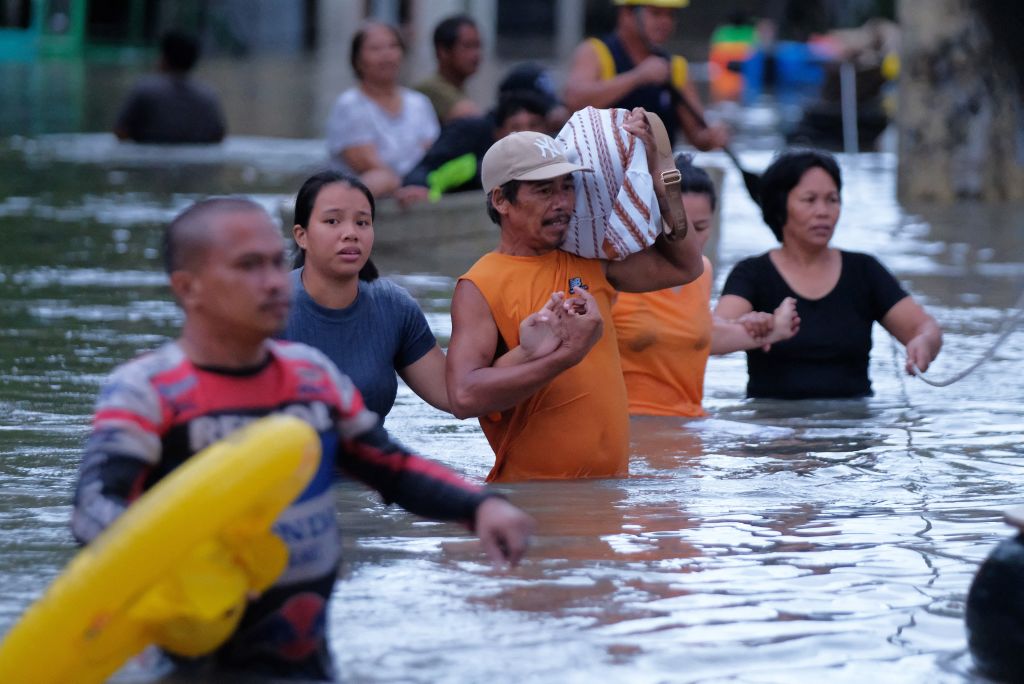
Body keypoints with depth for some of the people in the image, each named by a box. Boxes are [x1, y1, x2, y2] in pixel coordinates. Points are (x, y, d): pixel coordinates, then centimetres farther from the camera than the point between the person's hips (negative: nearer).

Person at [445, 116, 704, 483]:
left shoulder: (587, 261, 13)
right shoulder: (480, 287, -5)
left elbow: (683, 267, 23)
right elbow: (464, 397, -18)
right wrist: (568, 354, -19)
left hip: (611, 478, 5)